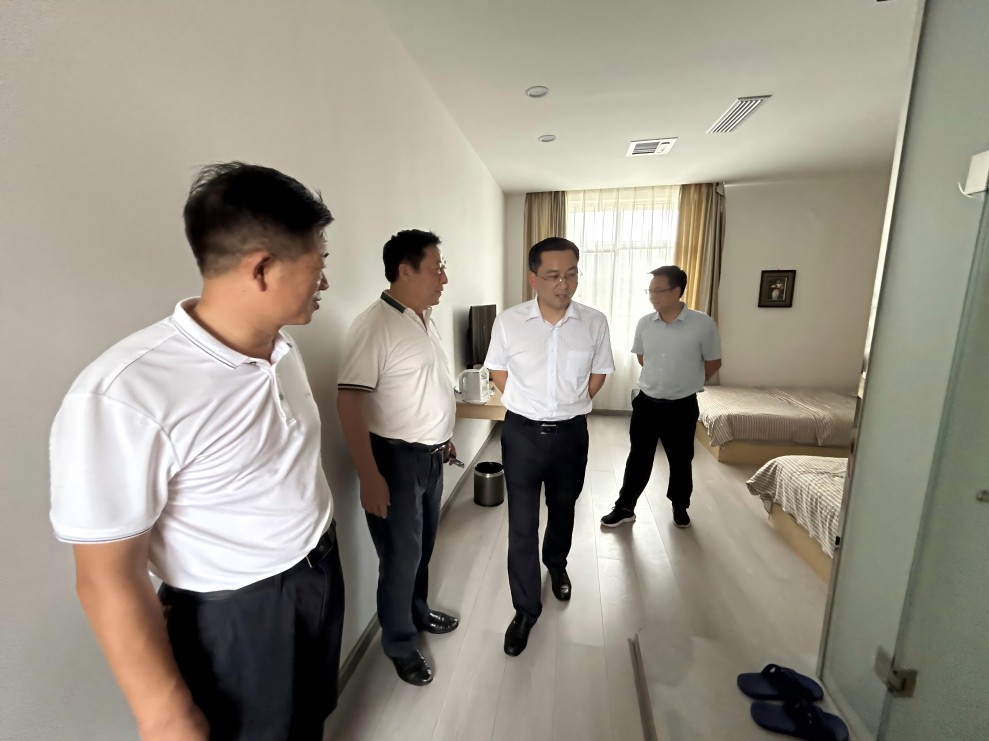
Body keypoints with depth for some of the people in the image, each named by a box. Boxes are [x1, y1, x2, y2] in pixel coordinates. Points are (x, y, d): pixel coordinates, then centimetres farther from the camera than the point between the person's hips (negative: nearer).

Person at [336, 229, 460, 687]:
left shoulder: (425, 318, 7)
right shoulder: (375, 325, -20)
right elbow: (348, 401, -23)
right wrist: (369, 476, -24)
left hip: (430, 454, 8)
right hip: (397, 458, -8)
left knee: (423, 544, 23)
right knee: (401, 555, 9)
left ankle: (418, 612, 47)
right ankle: (400, 644, 33)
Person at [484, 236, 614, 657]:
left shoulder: (594, 323, -8)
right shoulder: (508, 322, -11)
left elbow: (599, 373, 7)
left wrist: (571, 405, 3)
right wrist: (524, 404, 2)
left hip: (571, 433, 2)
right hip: (522, 433, -1)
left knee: (563, 510, 24)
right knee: (521, 525, 5)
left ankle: (556, 565, 54)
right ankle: (526, 608, 26)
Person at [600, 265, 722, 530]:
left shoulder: (703, 324, -13)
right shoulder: (644, 323, -3)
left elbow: (713, 362, 0)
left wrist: (686, 382, 7)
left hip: (682, 407, -2)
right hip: (646, 402, 2)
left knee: (680, 460, 15)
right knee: (638, 458, 11)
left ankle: (680, 507, 38)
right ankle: (624, 507, 25)